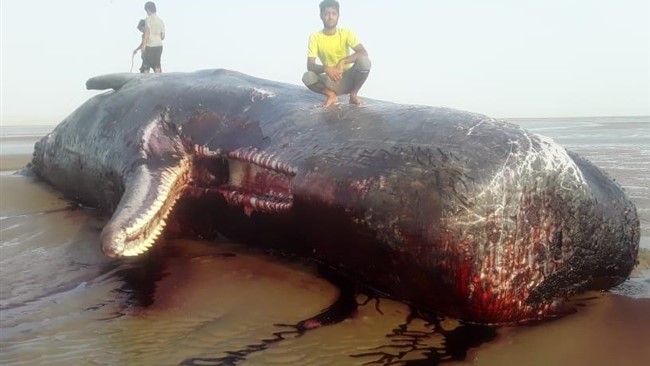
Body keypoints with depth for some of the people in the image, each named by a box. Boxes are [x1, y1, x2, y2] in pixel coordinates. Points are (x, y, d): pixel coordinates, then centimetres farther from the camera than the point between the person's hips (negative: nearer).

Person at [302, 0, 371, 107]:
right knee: (307, 77, -29)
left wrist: (342, 61, -35)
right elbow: (310, 66, -16)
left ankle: (353, 94, -5)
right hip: (330, 81, 0)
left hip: (348, 80, 0)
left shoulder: (346, 33, -7)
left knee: (364, 61, -29)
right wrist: (326, 69, -37)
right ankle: (331, 94, -2)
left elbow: (364, 53, -20)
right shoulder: (315, 37, -7)